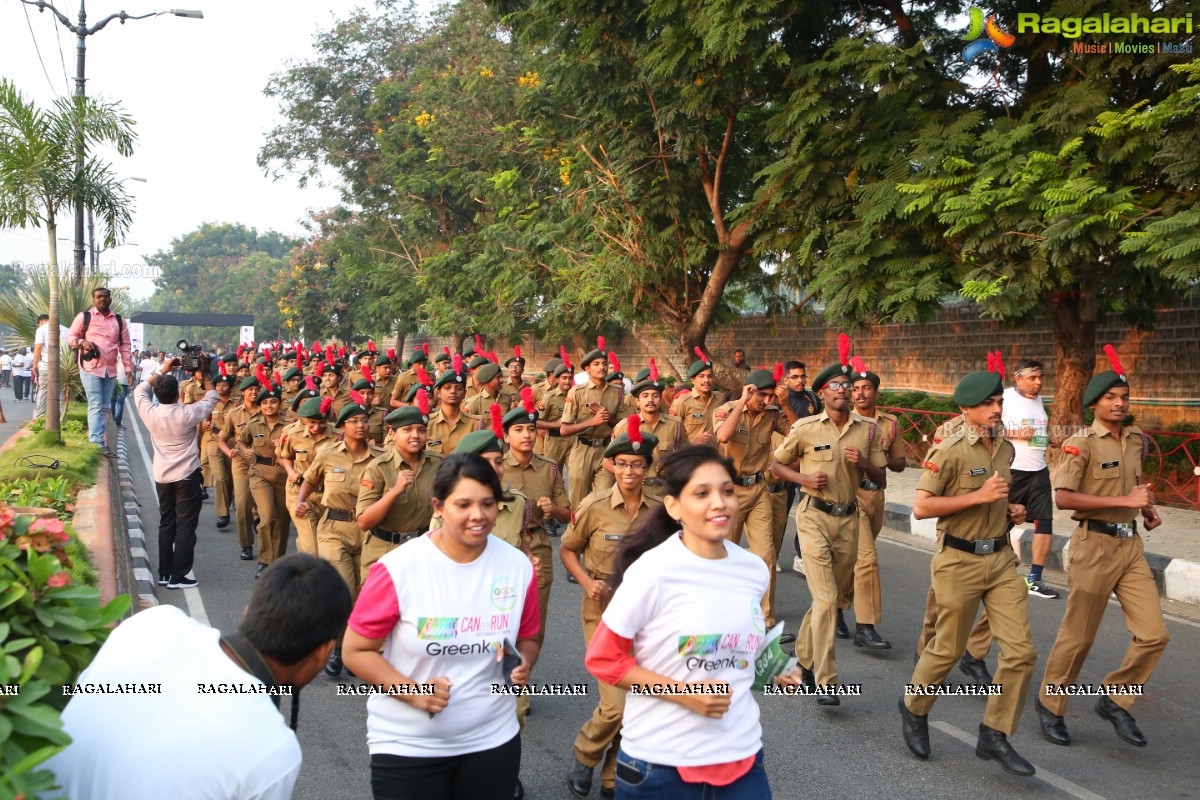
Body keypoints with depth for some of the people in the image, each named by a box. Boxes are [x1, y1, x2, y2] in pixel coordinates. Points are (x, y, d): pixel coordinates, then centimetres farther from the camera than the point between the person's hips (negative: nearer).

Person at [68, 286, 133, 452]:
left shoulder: (119, 321, 11)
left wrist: (128, 368, 5)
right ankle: (96, 443, -12)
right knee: (96, 406, -10)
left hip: (110, 370, 4)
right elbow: (70, 337, 6)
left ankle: (100, 441, 15)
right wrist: (82, 342, -16)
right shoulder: (84, 316, 2)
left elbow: (124, 346, 12)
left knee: (104, 407, 9)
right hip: (90, 368, -4)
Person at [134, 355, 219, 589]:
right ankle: (178, 576, -2)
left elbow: (140, 391, 12)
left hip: (162, 477, 5)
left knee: (166, 525, 15)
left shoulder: (150, 413, -9)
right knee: (186, 527, 0)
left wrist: (161, 372, 15)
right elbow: (211, 400, -1)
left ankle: (164, 574, 19)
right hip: (187, 476, -5)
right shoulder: (186, 414, -18)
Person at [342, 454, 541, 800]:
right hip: (406, 745, -3)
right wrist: (412, 691, -20)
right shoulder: (398, 568, -16)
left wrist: (524, 663, -12)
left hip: (493, 738, 3)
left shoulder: (518, 566, -6)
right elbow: (356, 651, -9)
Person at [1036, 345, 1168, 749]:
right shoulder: (1081, 444, -12)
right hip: (1095, 544, -6)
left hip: (1131, 545, 6)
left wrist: (1148, 509, 8)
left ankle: (1115, 700, 21)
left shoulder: (1136, 440, 9)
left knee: (1154, 634, 2)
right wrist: (1124, 501, -23)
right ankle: (1050, 705, 23)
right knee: (1078, 637, 4)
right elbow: (1063, 497, -23)